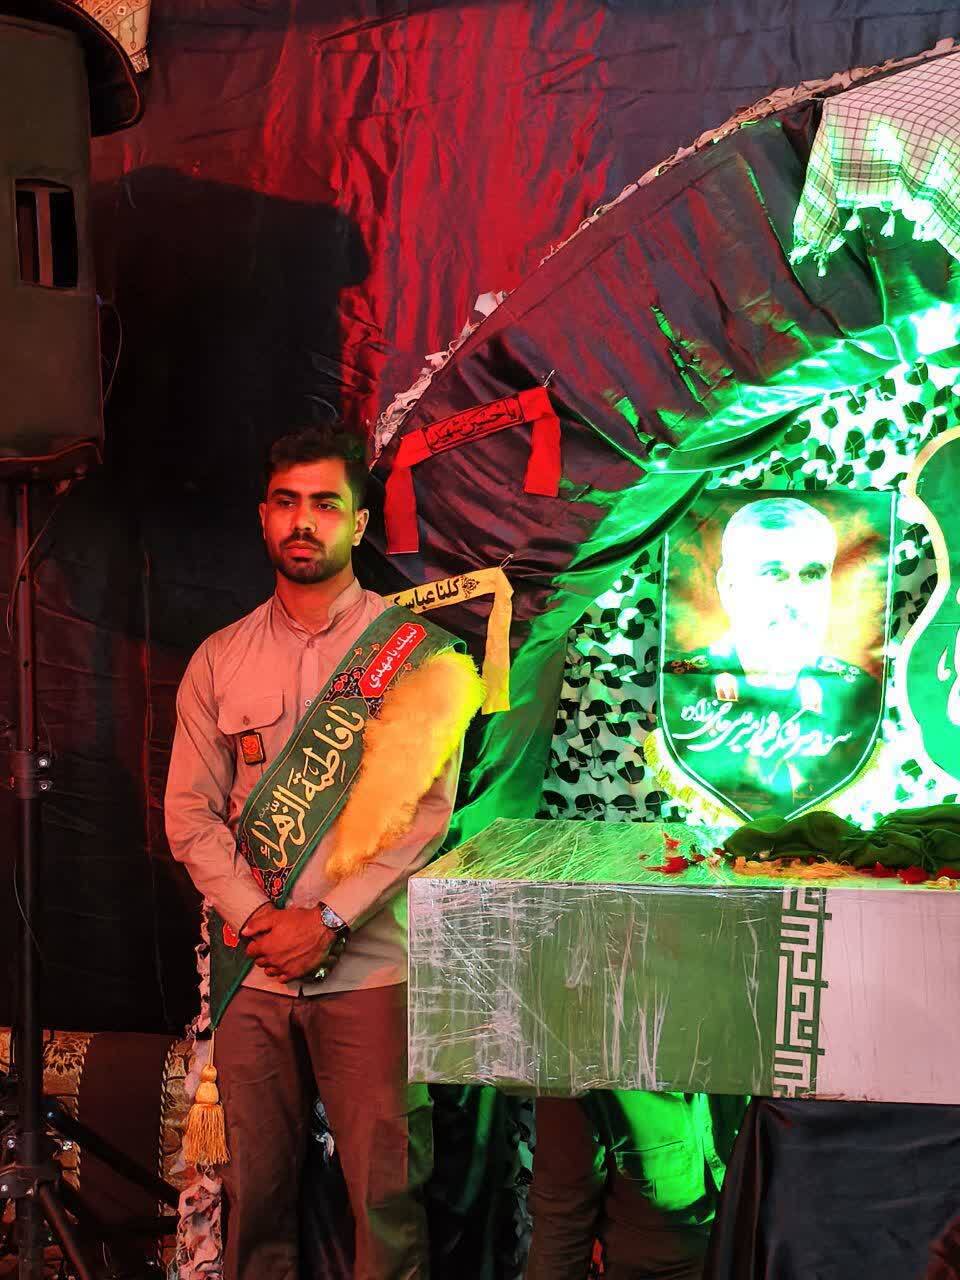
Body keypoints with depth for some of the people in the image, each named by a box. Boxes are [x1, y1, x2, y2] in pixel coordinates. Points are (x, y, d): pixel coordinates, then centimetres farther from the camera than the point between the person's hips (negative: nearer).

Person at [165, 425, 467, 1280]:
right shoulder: (220, 659, 9)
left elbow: (428, 810, -7)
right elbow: (190, 814, 6)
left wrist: (328, 921, -13)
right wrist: (256, 919, -8)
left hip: (370, 969, -3)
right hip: (255, 974, 3)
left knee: (387, 1192, 1)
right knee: (255, 1187, 10)